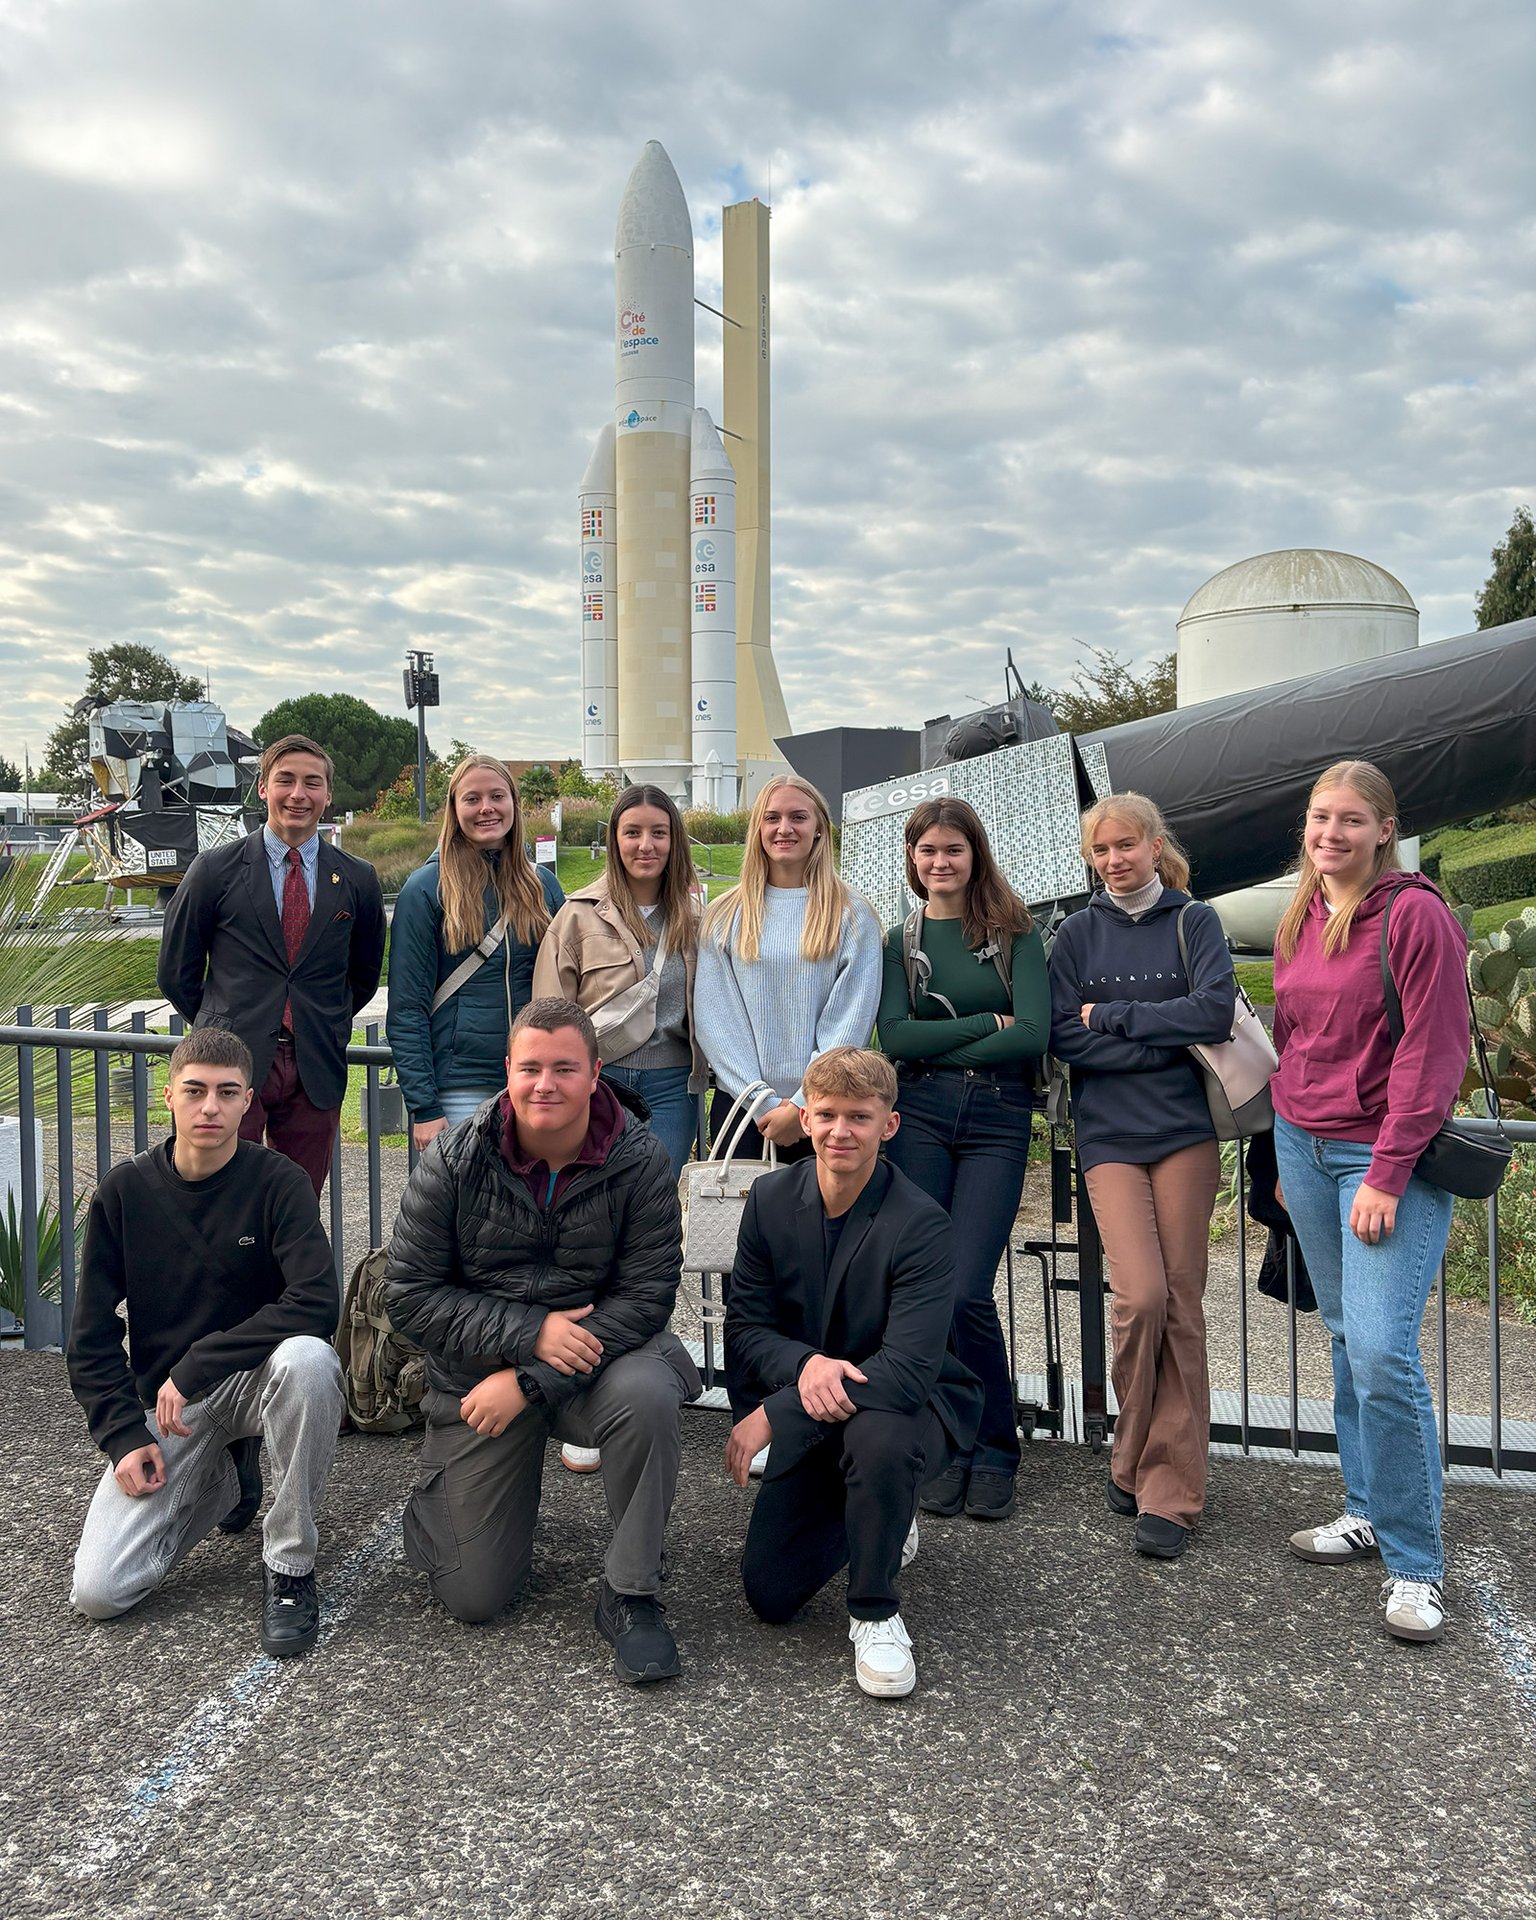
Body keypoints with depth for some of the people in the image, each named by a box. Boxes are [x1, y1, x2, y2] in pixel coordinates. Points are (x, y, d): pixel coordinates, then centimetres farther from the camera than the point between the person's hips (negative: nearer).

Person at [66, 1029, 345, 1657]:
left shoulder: (278, 1182, -12)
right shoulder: (124, 1191, -4)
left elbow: (316, 1304, -25)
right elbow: (92, 1336, 1)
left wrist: (194, 1369, -23)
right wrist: (124, 1436, -9)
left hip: (256, 1380, -2)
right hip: (161, 1400, 3)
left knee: (307, 1356, -38)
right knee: (97, 1593, -12)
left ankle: (290, 1563, -17)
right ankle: (215, 1481, 20)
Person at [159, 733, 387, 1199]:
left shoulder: (358, 880, 5)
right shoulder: (215, 870, 0)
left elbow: (365, 974, 18)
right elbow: (176, 972, 7)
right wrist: (224, 1029, 10)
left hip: (317, 1071, 2)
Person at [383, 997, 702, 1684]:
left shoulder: (640, 1161, -15)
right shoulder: (453, 1162, -13)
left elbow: (646, 1295, -16)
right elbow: (408, 1295, -11)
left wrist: (531, 1381, -23)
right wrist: (530, 1334, -23)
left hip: (599, 1351, 0)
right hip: (476, 1369, 1)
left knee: (647, 1395, -37)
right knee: (473, 1599, 3)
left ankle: (628, 1595, -15)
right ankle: (444, 1476, 36)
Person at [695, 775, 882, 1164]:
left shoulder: (853, 917, 3)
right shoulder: (722, 917, 7)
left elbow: (851, 1022, -4)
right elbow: (713, 1017, 0)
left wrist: (802, 1105, -11)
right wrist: (763, 1102, -9)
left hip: (822, 1109, -1)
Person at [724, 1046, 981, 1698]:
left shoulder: (923, 1225, -23)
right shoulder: (771, 1198, -7)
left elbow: (909, 1369, -30)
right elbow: (745, 1327, -5)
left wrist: (773, 1412, -31)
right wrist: (804, 1365, -29)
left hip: (909, 1406, -4)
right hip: (812, 1420, 5)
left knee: (875, 1436, -40)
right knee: (770, 1595, -2)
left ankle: (875, 1612, -13)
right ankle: (875, 1519, 29)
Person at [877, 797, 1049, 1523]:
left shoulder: (1014, 933, 6)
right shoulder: (899, 940, 11)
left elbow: (1034, 1033, -7)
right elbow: (893, 1037, -2)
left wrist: (937, 1047, -6)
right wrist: (989, 1022, -7)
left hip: (998, 1119, -2)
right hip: (918, 1116, 2)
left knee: (967, 1293, -10)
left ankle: (994, 1451, 11)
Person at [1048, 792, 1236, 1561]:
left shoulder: (1194, 922, 7)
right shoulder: (1077, 934, 9)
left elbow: (1216, 1009, -9)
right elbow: (1063, 1037, -2)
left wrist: (1112, 1016, -8)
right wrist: (1167, 1036, -9)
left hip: (1185, 1129, 0)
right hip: (1109, 1136, 0)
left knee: (1180, 1304, -2)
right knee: (1140, 1294, -13)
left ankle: (1170, 1490, 7)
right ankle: (1134, 1458, 11)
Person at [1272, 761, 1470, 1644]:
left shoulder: (1415, 914, -11)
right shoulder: (1300, 920, 11)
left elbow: (1433, 1052, -14)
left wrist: (1387, 1174, -16)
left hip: (1389, 1155, -6)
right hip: (1305, 1146, 7)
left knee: (1383, 1350, -12)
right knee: (1347, 1338, 12)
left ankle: (1415, 1563, 2)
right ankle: (1370, 1510, 26)